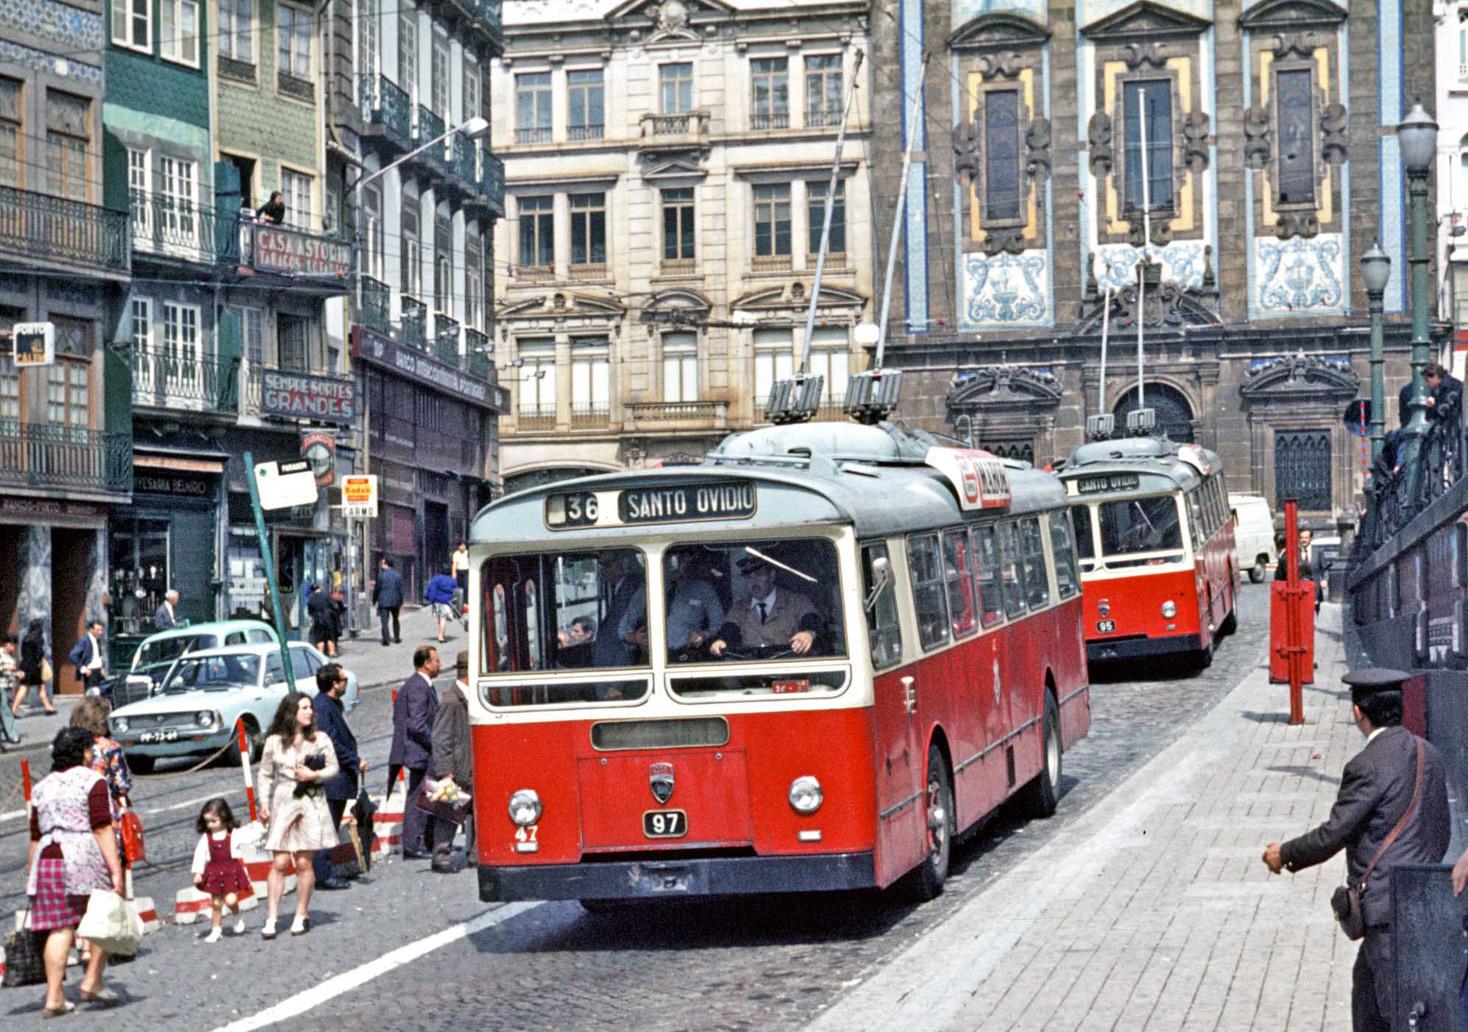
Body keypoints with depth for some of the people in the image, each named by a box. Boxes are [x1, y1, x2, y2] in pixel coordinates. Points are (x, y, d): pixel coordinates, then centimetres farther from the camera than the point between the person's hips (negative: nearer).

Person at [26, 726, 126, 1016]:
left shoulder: (42, 787, 15)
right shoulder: (92, 781, -1)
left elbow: (36, 837, 15)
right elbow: (102, 829, -10)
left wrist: (34, 877, 19)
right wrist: (115, 870, -12)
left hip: (46, 860, 5)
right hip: (84, 859, -5)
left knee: (60, 929, 4)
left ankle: (54, 997, -1)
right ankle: (92, 982, 6)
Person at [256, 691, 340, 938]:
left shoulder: (320, 740, 4)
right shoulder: (274, 742, 3)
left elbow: (334, 769, 9)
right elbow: (265, 775, 8)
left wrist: (314, 775, -9)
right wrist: (264, 804, 1)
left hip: (311, 805, 0)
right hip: (283, 804, 0)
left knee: (303, 863, 2)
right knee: (279, 863, -5)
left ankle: (302, 915, 13)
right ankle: (271, 919, -3)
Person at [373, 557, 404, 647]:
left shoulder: (381, 575, -7)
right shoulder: (398, 575, 3)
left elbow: (376, 589, -4)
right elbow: (401, 590, 5)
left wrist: (374, 600, 8)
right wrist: (401, 602, 12)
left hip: (383, 602, -4)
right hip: (395, 601, 4)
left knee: (384, 621, -4)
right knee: (395, 619, 20)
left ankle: (386, 639, -15)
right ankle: (397, 637, 24)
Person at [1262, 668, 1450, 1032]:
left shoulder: (1368, 766, -18)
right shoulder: (1428, 754, 8)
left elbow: (1333, 835, -15)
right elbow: (1442, 831, 16)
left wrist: (1285, 854, 2)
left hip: (1389, 905, -9)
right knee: (1367, 982, 23)